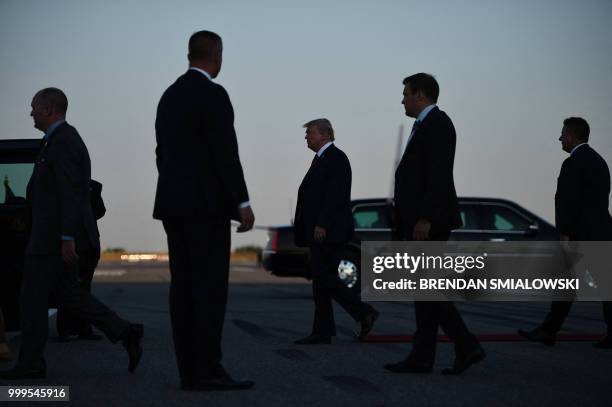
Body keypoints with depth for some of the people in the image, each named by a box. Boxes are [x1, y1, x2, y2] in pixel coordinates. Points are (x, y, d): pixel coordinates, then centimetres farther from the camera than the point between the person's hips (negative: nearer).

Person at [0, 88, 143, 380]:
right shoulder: (64, 139, 17)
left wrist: (67, 239, -25)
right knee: (67, 293, 12)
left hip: (55, 234, -10)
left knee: (33, 297, -2)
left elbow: (71, 193, -22)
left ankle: (30, 364, 5)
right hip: (60, 233, 10)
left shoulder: (62, 141, -16)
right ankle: (125, 333, 6)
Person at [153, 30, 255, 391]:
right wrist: (242, 203, -13)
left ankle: (190, 371, 4)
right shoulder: (213, 94, -11)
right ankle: (207, 371, -12)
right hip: (206, 204, -9)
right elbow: (226, 153, -16)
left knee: (184, 287, 5)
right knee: (210, 287, -9)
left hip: (174, 203, 9)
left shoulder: (170, 95, 16)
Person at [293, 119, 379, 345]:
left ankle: (364, 313, -5)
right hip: (320, 232, 10)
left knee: (325, 277, -13)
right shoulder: (320, 159, 19)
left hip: (330, 231, -10)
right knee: (320, 279, 6)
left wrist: (322, 225, -23)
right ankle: (322, 332, 6)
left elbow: (335, 195, -19)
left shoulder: (336, 158, -10)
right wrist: (314, 227, 15)